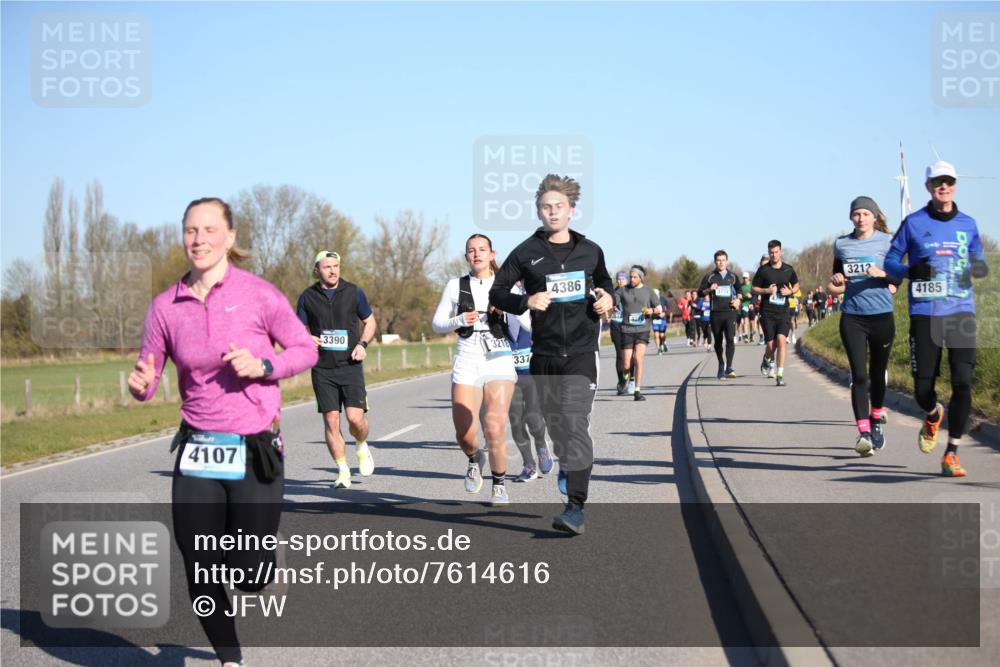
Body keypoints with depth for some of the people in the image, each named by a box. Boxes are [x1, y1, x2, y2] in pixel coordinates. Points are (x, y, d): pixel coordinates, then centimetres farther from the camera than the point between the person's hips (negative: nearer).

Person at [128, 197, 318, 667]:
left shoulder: (258, 294, -7)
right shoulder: (166, 306, 0)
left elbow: (306, 350, 1)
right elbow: (148, 376, 6)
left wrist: (263, 366, -17)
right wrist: (140, 385, -17)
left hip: (256, 451, -2)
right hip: (198, 453, 2)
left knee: (248, 574, 1)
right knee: (201, 575, 5)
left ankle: (253, 565, 42)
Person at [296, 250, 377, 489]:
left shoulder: (354, 292, 2)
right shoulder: (307, 297, 3)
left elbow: (369, 321, 13)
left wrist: (363, 344, -4)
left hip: (350, 365, -1)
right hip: (322, 369, 1)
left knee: (355, 417, -13)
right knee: (331, 421, -4)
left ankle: (362, 447, 21)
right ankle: (343, 471, 9)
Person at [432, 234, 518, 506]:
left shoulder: (507, 285, 5)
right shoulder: (456, 286, 9)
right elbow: (437, 324, 11)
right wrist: (459, 320, -7)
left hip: (499, 361, -1)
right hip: (467, 363, 1)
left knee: (495, 429, -13)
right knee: (464, 434, -5)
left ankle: (500, 484, 11)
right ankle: (475, 459, 31)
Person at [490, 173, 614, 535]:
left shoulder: (590, 251, 7)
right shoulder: (527, 252, 1)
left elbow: (604, 282, 25)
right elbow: (497, 292, 3)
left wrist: (607, 299, 3)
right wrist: (525, 301, -16)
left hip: (581, 351, -1)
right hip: (544, 352, 1)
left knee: (575, 423, -16)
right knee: (554, 422, 13)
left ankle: (575, 507, -20)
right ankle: (567, 465, 45)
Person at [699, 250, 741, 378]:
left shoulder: (733, 276, 12)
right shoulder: (709, 277, 8)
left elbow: (740, 290, 26)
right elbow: (700, 292, 7)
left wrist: (738, 300, 6)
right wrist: (709, 290, -12)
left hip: (730, 312, -1)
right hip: (715, 313, 1)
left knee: (730, 339, -15)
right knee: (718, 341, 8)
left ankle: (729, 368, -16)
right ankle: (721, 365, 25)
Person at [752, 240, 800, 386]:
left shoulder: (788, 269, 6)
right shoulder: (763, 270, 0)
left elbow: (796, 285, 21)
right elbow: (754, 289, 6)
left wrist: (790, 291, -1)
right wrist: (767, 290, -12)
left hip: (783, 312, 1)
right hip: (767, 312, -1)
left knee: (781, 340, -16)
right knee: (771, 344, -1)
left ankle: (780, 375, -13)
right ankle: (767, 362, 35)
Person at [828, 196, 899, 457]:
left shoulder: (887, 241, 1)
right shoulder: (841, 244, 9)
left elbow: (899, 275, 2)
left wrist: (882, 274, -17)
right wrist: (835, 284, 1)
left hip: (882, 315, -1)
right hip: (852, 316, 1)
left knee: (878, 372, 13)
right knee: (859, 375, -10)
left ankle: (877, 420, 36)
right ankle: (864, 432, -14)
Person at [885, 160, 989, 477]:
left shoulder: (968, 224, 10)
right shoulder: (914, 223, 3)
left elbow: (977, 259, 20)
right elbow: (890, 261, 6)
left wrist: (980, 268, -5)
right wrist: (909, 271, -15)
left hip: (961, 312, 1)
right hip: (924, 313, -1)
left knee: (962, 382, -13)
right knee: (923, 388, 0)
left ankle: (951, 453, -1)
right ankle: (933, 416, 39)